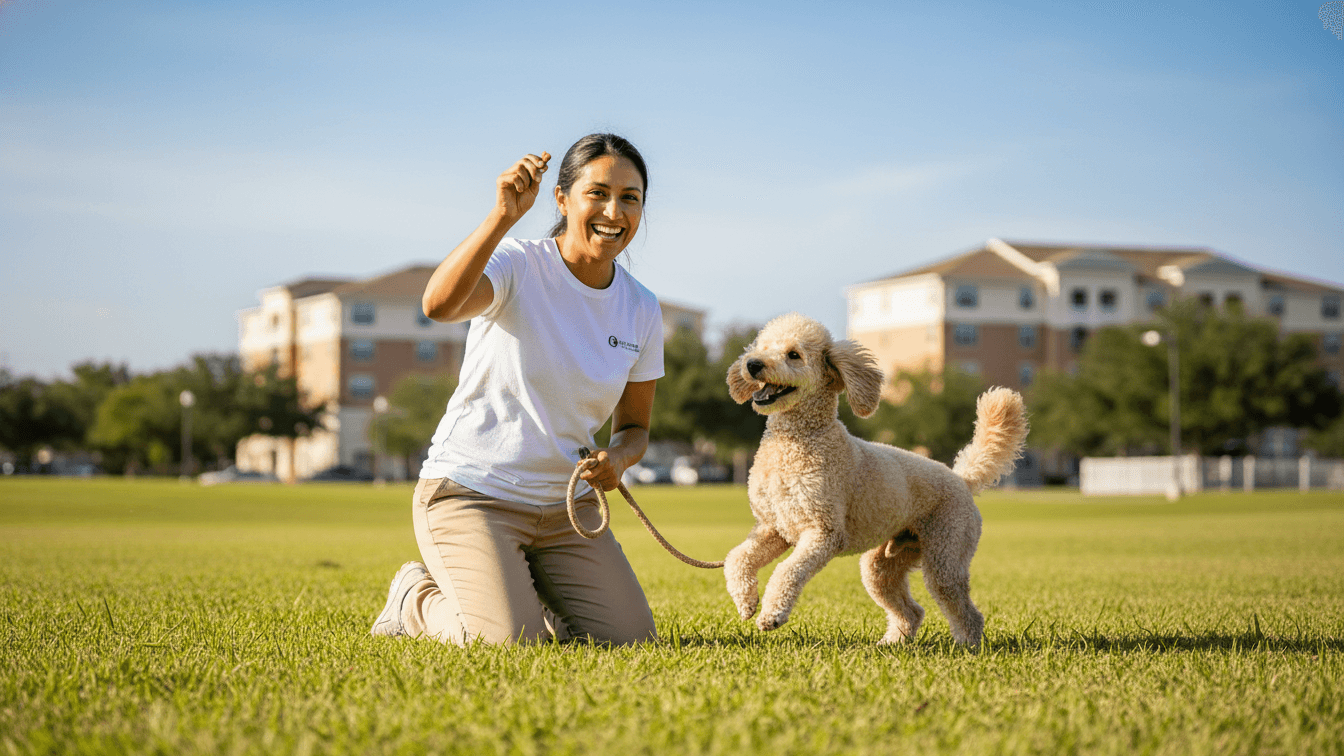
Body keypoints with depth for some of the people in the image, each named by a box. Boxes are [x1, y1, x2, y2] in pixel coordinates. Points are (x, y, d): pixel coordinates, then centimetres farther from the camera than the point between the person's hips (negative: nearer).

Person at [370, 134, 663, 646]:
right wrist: (503, 216, -44)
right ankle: (418, 597, 11)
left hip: (563, 505, 6)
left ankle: (518, 590, 23)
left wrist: (617, 459, -11)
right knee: (513, 643, -21)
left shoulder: (641, 310, 3)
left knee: (629, 638, -5)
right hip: (470, 491, -5)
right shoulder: (518, 266, -14)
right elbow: (439, 304, -37)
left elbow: (634, 426, 12)